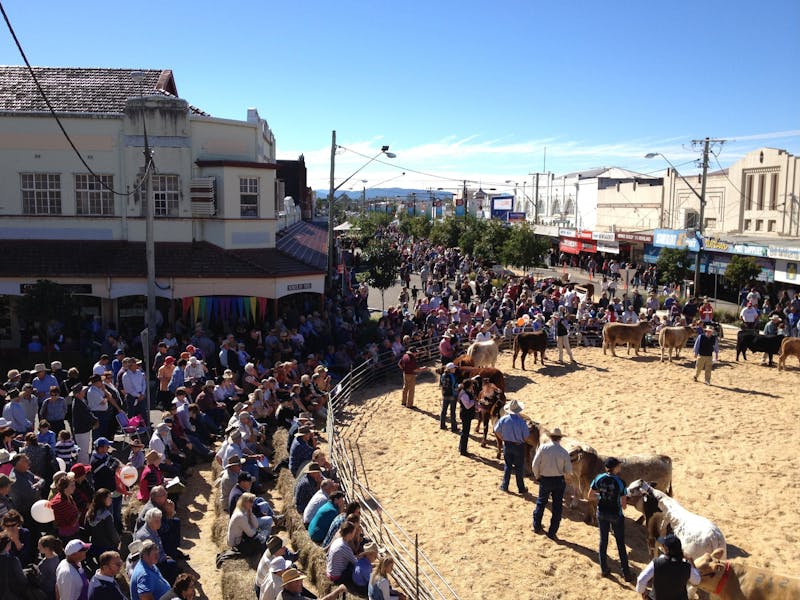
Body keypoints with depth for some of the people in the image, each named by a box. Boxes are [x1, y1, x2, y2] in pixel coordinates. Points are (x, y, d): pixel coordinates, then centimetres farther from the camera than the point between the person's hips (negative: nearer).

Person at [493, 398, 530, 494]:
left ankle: (504, 486, 24)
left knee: (507, 466, 18)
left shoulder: (503, 419, -13)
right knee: (519, 468, 12)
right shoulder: (521, 421, -22)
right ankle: (521, 488, 22)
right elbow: (526, 436, -14)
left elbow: (497, 431, -2)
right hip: (519, 446, -3)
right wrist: (521, 440, 6)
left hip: (507, 445, 3)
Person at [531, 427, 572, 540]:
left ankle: (537, 526, 32)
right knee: (557, 507, 10)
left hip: (545, 480, 1)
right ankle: (552, 532, 14)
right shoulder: (564, 452, -10)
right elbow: (568, 470, -6)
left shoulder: (543, 448, -11)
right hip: (559, 481, -1)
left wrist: (537, 476, 7)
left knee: (541, 502, 20)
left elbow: (535, 464, -10)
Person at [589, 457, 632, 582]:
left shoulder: (598, 479, -10)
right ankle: (626, 574, 18)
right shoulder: (620, 482, -19)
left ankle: (604, 569, 26)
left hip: (601, 513, 3)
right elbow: (623, 504, -15)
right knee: (620, 544, 11)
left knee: (603, 540, 18)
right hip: (616, 515, -3)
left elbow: (590, 496, -4)